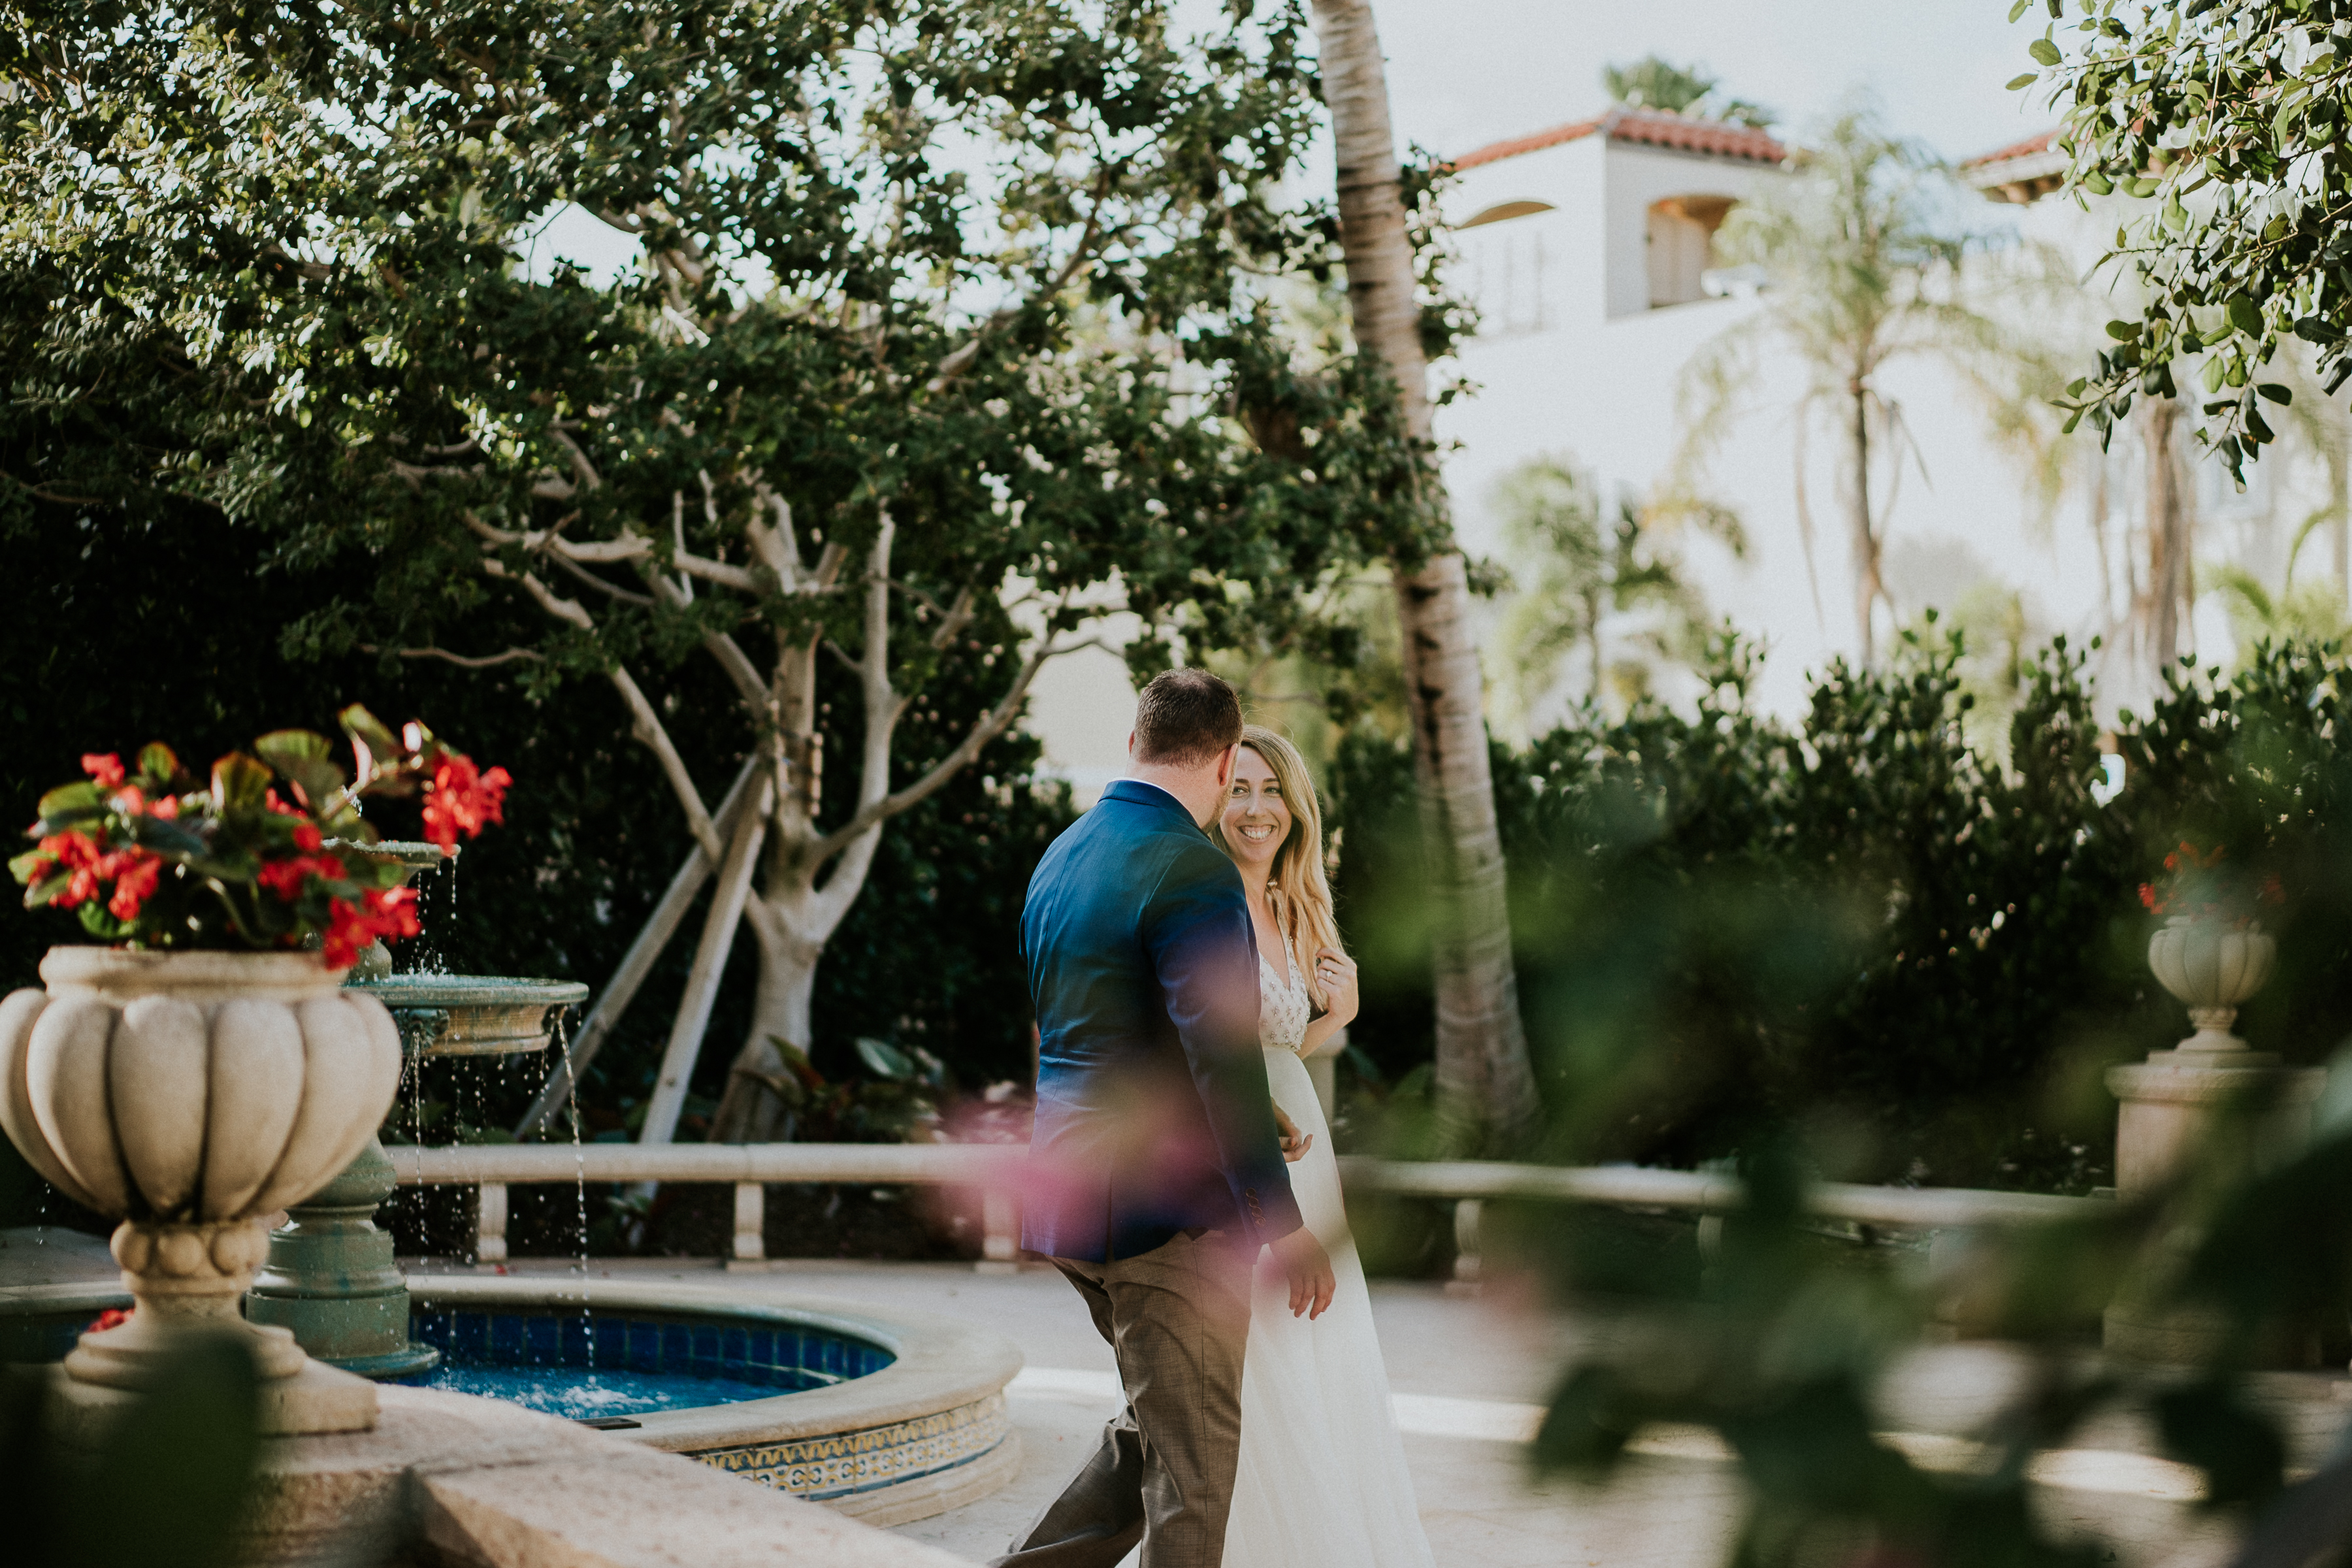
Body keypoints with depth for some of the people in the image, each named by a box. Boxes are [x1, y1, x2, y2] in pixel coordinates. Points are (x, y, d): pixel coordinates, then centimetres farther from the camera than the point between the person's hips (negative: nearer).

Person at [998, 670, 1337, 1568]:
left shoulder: (1060, 857, 12)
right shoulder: (1191, 871, -17)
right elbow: (1222, 1057, -22)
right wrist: (1282, 1225, -18)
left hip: (1071, 1193, 9)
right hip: (1169, 1208, -9)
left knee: (1155, 1431, 20)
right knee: (1191, 1456, 1)